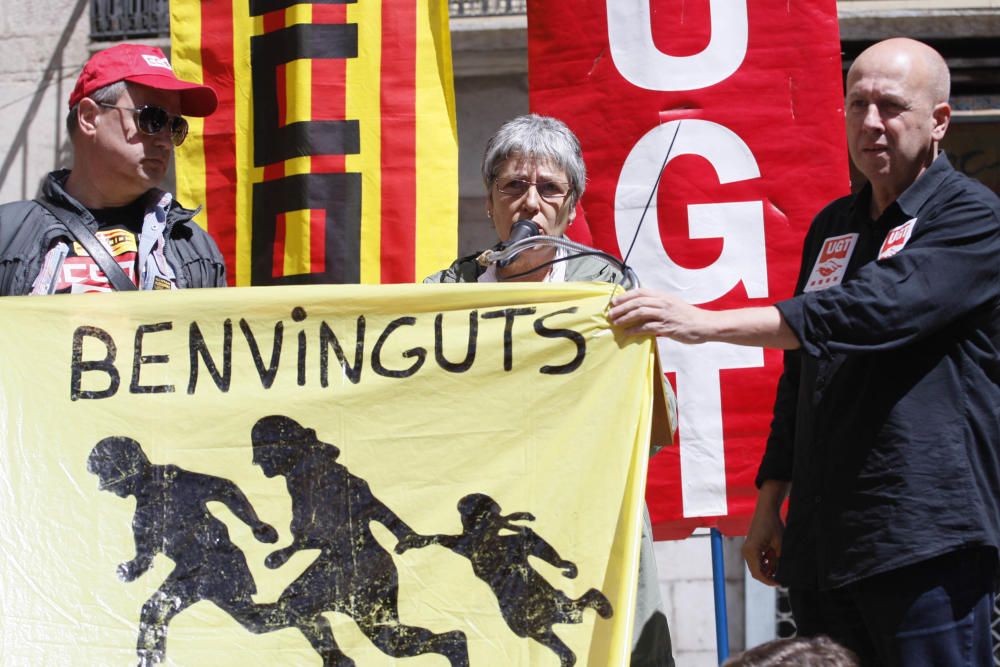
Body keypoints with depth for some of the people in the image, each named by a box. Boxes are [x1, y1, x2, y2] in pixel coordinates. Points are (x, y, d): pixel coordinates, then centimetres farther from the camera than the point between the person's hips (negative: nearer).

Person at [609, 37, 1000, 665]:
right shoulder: (831, 226, 18)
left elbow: (875, 308, -22)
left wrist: (707, 323, -26)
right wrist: (770, 501, 19)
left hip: (924, 536, -7)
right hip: (820, 540, 7)